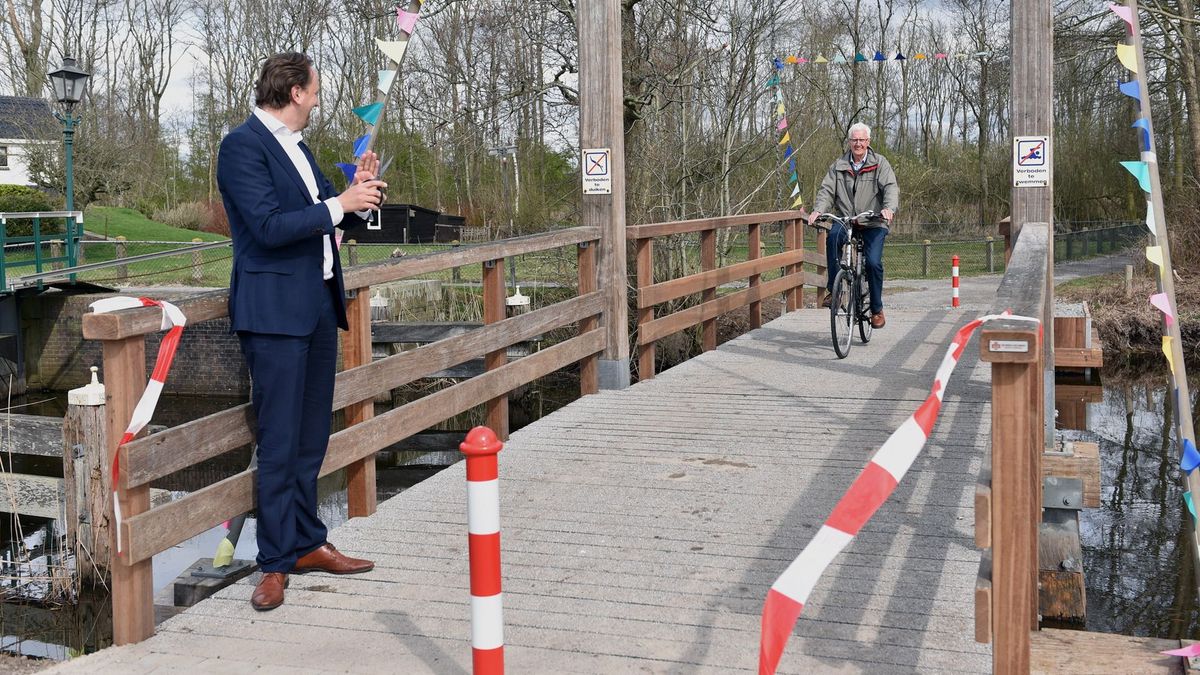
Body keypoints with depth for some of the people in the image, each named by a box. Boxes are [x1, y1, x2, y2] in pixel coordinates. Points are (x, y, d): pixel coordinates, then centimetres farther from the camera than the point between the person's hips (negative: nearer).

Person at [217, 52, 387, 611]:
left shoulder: (295, 147, 17)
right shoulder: (242, 146, -10)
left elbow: (319, 218, 21)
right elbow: (270, 226, -20)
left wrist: (358, 193, 4)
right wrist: (340, 204, -17)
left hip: (318, 304, 9)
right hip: (275, 308, -9)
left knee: (311, 438, 13)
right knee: (279, 443, -4)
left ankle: (307, 543, 24)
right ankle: (276, 563, 4)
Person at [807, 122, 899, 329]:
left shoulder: (880, 163, 1)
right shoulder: (839, 165, 9)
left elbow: (891, 187, -11)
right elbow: (827, 190, 1)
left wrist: (889, 207, -32)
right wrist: (818, 210, -19)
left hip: (873, 224, -1)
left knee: (873, 263, -17)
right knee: (833, 237, -32)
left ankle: (877, 309, 4)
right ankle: (833, 290, -23)